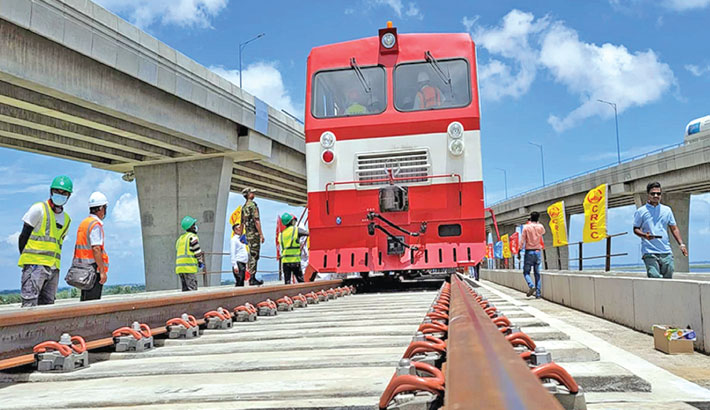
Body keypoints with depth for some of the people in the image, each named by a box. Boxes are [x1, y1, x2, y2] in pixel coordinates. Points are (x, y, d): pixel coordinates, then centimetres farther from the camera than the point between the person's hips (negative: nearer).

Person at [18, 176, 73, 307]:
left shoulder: (66, 219, 17)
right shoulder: (39, 209, -1)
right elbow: (23, 236, -2)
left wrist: (53, 260, 11)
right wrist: (25, 258, -4)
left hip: (53, 267, 7)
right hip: (35, 264, -7)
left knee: (47, 304, 7)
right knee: (30, 304, -13)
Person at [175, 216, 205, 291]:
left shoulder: (180, 238, 20)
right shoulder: (192, 237, -6)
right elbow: (197, 252, -7)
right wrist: (201, 262, 6)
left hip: (179, 266, 8)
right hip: (189, 267, -8)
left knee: (185, 289, 11)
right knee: (192, 289, -9)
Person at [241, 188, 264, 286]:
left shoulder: (244, 207, 17)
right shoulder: (253, 205, -10)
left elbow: (242, 222, 21)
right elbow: (256, 220, -18)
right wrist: (261, 234, -17)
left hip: (247, 233, 9)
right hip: (254, 233, -9)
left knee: (251, 255, 12)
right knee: (254, 255, -7)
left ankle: (252, 278, 15)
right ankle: (252, 278, -8)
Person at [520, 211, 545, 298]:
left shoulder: (526, 227, -7)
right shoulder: (540, 227, 3)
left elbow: (522, 240, -10)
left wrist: (520, 250, -1)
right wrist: (537, 223, 23)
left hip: (529, 252, -3)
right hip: (537, 252, 3)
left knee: (526, 272, 4)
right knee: (537, 273, 7)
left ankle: (531, 286, -22)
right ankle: (538, 293, 5)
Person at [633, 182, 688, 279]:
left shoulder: (667, 210, 15)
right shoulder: (640, 211, 4)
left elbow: (674, 228, 18)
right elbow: (636, 229, 5)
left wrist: (681, 244, 9)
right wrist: (644, 235, -15)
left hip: (666, 252, 4)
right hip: (649, 252, -4)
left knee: (668, 279, 4)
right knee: (654, 278, -14)